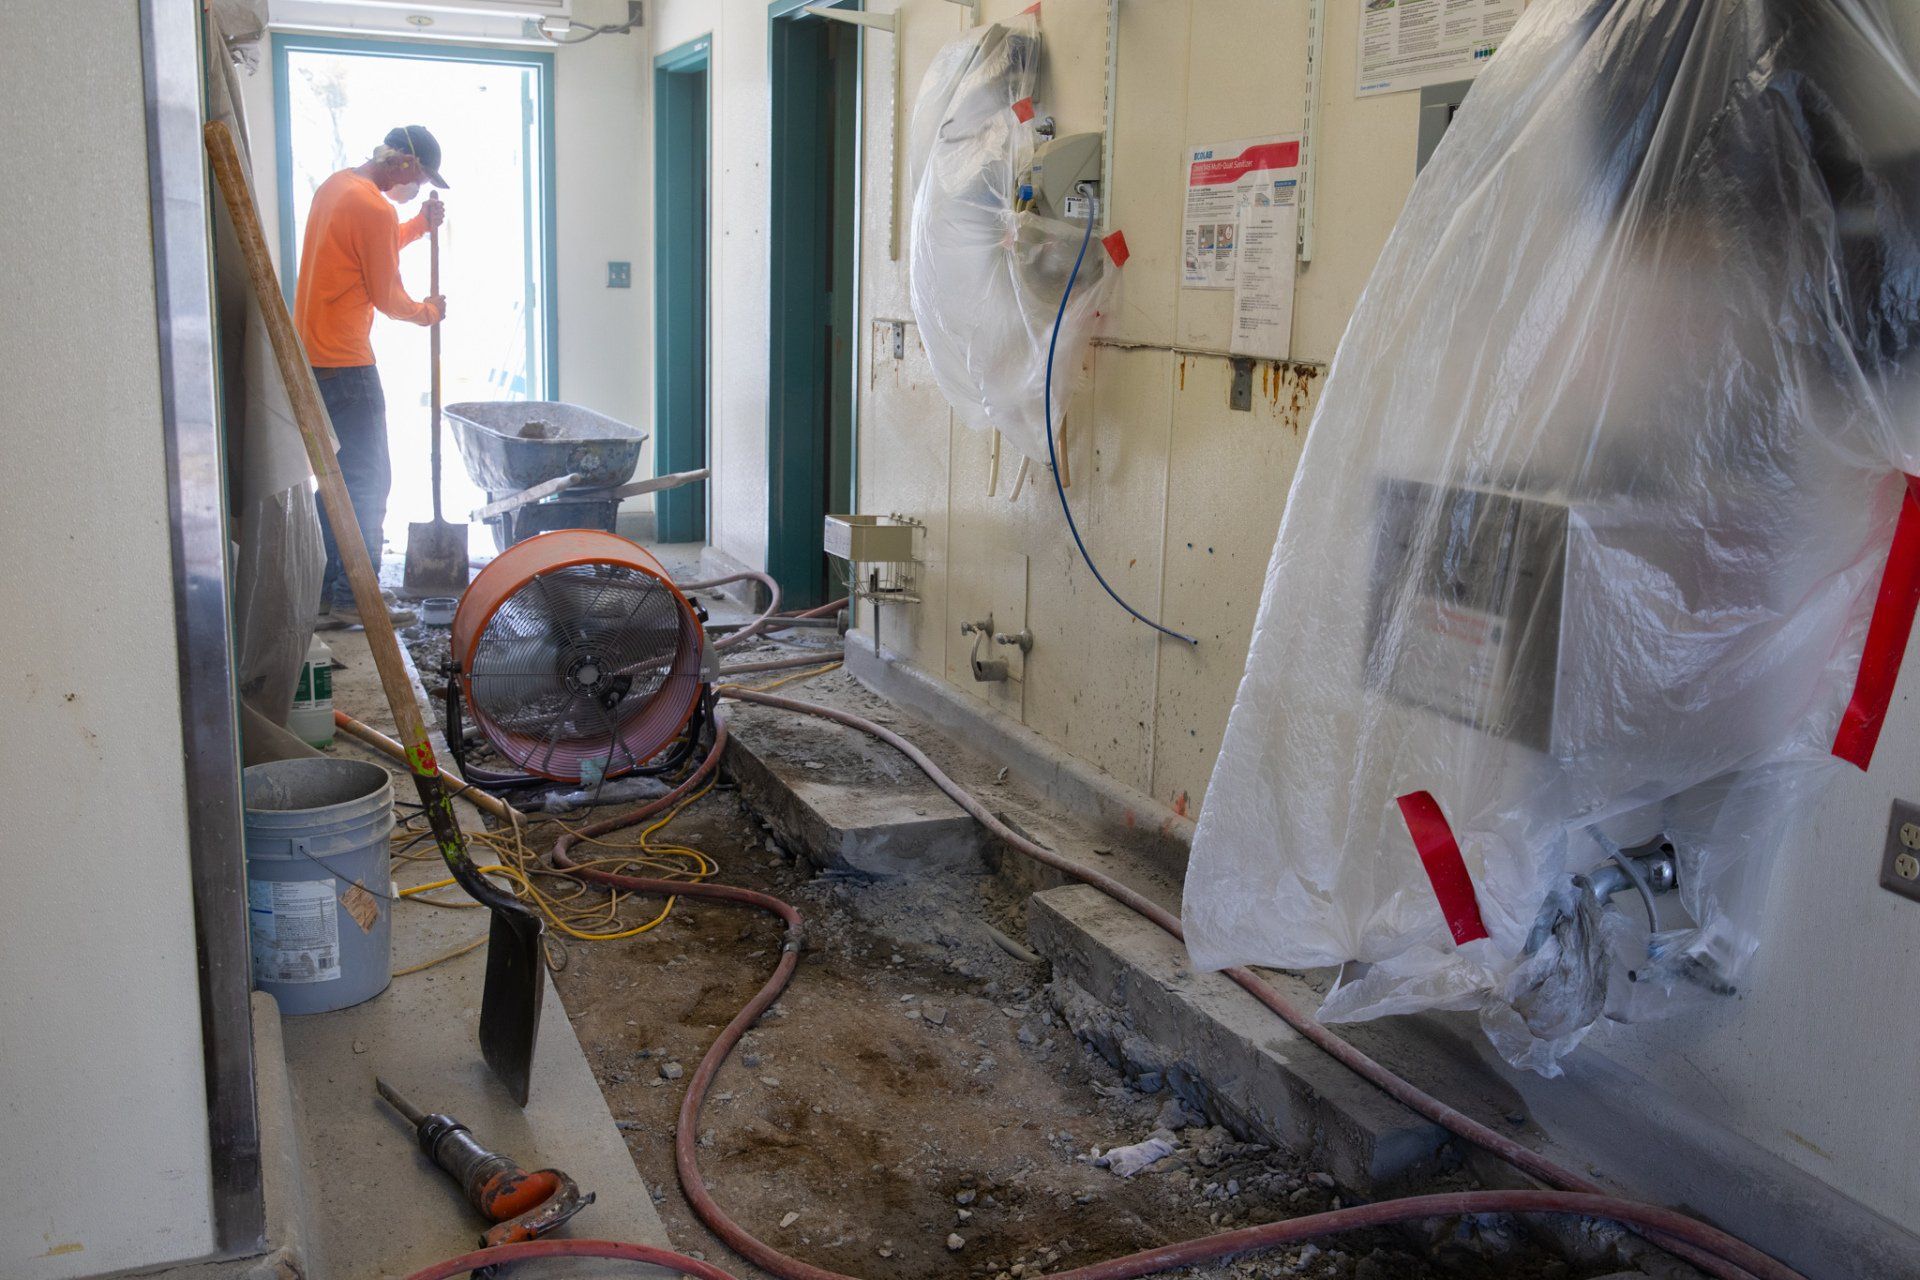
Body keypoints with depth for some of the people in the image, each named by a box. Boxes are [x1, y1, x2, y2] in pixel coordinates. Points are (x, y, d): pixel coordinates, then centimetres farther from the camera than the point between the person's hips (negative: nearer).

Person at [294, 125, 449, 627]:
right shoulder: (374, 209, -17)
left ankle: (324, 591, 19)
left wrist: (419, 225, 15)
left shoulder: (337, 185, 13)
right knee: (370, 481, -4)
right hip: (345, 365, -10)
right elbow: (387, 297, -11)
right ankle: (353, 599, -2)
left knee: (337, 477, 15)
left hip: (311, 357, 10)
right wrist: (428, 311, 7)